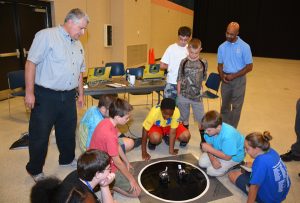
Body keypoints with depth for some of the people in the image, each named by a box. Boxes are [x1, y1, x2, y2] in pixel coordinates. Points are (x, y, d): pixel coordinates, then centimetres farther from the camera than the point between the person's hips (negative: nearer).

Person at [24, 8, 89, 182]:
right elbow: (31, 63, -13)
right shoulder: (47, 35, -10)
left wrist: (81, 94, 19)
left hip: (68, 97, 7)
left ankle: (67, 159, 40)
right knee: (40, 135, 6)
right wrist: (29, 92, -16)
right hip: (45, 96, -6)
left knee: (68, 132, 18)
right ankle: (35, 170, 26)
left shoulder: (78, 45, 12)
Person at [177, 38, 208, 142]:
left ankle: (203, 139, 22)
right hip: (183, 95, 0)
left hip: (197, 96, 0)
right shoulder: (184, 62, -4)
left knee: (201, 119, 5)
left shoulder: (203, 63, -3)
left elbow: (203, 78, 7)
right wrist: (178, 95, -1)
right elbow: (179, 80, -1)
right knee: (184, 118, 14)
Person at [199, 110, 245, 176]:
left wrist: (209, 149, -32)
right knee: (202, 162, -2)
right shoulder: (210, 129, -23)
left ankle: (233, 164, 7)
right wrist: (212, 159, -24)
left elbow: (227, 157, -29)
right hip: (219, 150, 6)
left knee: (211, 171, -11)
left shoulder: (228, 135, -40)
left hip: (233, 156, -6)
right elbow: (209, 145, -8)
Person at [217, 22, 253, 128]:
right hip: (226, 80, 3)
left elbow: (249, 67, -8)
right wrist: (222, 75, -10)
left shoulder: (244, 47, -9)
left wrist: (233, 76, -14)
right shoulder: (222, 47, 2)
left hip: (238, 79, -3)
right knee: (225, 104, 14)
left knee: (236, 106, 3)